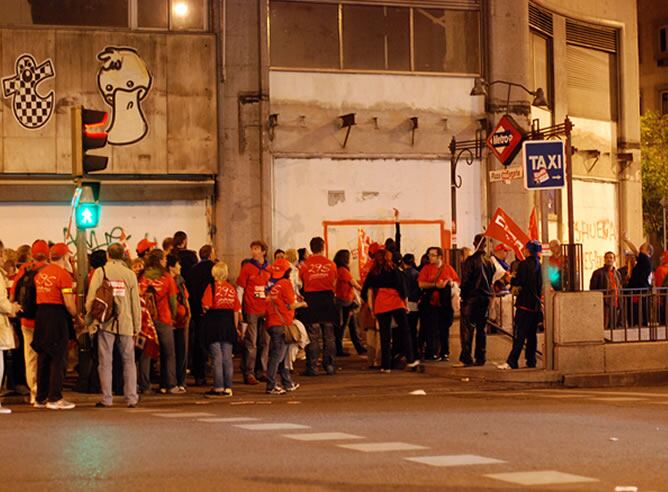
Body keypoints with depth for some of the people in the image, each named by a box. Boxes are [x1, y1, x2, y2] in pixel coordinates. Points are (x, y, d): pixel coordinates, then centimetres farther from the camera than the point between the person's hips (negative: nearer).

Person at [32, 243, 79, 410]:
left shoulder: (40, 274, 12)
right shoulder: (63, 274, -11)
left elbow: (38, 296, 12)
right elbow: (68, 303, -15)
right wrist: (77, 316, -1)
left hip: (40, 316, 7)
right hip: (57, 316, -7)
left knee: (43, 358, 13)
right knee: (58, 358, -2)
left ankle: (41, 398, 17)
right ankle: (55, 398, -2)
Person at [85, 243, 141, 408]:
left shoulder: (100, 272, -2)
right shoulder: (130, 274, 4)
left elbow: (91, 297, -6)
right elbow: (135, 303, 6)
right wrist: (137, 326, 12)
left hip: (106, 322, -1)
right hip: (126, 323, 1)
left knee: (105, 361, 3)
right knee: (128, 361, 9)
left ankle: (107, 399, 2)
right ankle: (131, 398, 8)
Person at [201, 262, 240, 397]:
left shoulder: (211, 287, -8)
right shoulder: (232, 288, 5)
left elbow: (206, 305, -19)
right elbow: (236, 310, 6)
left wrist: (205, 310, 5)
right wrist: (235, 327, 15)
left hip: (214, 321, -4)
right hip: (228, 324, 4)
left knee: (217, 357, -1)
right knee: (227, 358, 8)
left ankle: (218, 387, -1)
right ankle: (228, 388, 10)